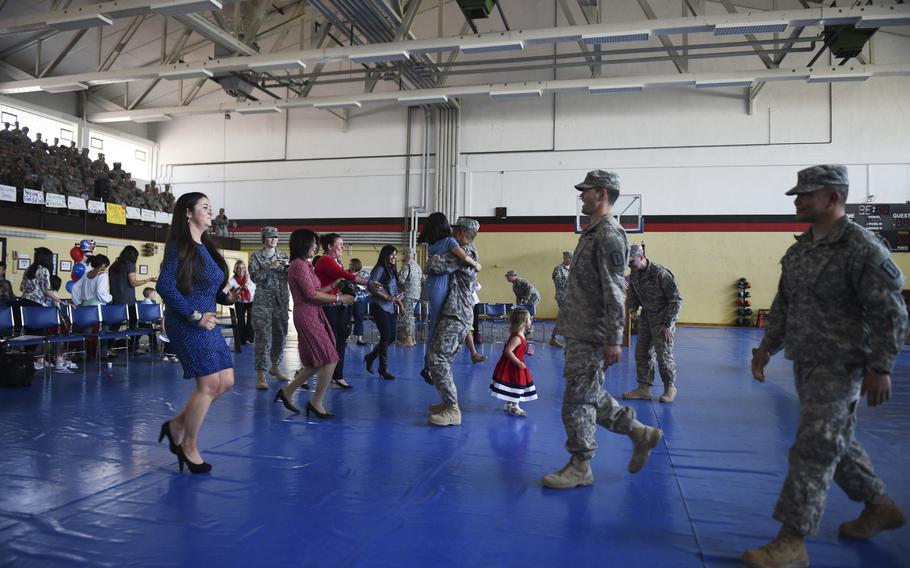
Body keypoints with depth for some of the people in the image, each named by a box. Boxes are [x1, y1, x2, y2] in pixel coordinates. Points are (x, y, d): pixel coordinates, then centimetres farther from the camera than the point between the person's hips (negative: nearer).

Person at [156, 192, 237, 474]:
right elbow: (165, 286, -20)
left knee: (226, 382, 7)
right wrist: (196, 316, -19)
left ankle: (177, 425, 22)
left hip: (207, 323, 9)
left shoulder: (205, 247, 14)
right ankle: (189, 447, 12)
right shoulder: (180, 247, -11)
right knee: (209, 384, -6)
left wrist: (227, 297, 0)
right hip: (187, 325, -9)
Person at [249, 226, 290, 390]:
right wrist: (270, 267, -20)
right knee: (263, 337, -9)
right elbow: (254, 276, -10)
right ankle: (260, 375, -6)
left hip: (281, 301, 4)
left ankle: (275, 367, 27)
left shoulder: (283, 255, 10)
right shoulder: (256, 256, 2)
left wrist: (289, 267, -13)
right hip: (263, 301, -4)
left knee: (281, 335, 9)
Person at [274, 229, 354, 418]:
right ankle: (317, 402, 2)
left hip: (314, 315, 10)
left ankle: (287, 392, 21)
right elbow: (312, 295, -18)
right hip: (307, 316, -10)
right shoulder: (299, 265, -13)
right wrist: (339, 298, -13)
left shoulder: (304, 265, 18)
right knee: (329, 360, -8)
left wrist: (332, 286, 9)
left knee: (316, 363, 13)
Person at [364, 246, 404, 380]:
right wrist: (386, 297, -20)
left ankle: (371, 357, 26)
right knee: (386, 336, -7)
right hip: (381, 307, -8)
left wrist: (399, 302, 8)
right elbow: (371, 286, -18)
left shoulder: (392, 270, 16)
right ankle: (383, 368, 4)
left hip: (392, 308, 8)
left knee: (392, 337, 7)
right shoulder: (380, 269, -8)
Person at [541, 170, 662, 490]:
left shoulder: (609, 235, -15)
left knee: (577, 400, -1)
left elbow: (615, 293, -20)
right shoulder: (592, 233, 17)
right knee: (590, 396, 17)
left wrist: (613, 340, -21)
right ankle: (640, 433, 29)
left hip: (591, 337, -10)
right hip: (578, 332, 10)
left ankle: (579, 467, 13)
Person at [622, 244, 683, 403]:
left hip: (663, 317, -7)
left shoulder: (660, 273, -21)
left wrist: (667, 323, -18)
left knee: (663, 354, -6)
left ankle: (670, 387, 13)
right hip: (646, 316, 7)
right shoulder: (634, 274, 0)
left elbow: (676, 299, -17)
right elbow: (632, 294, 17)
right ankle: (644, 388, 13)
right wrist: (632, 307, -4)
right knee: (641, 353, 5)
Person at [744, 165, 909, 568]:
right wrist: (767, 347, 14)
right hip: (806, 364, 8)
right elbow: (783, 305, 16)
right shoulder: (799, 249, 9)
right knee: (838, 442, 20)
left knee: (813, 451, -7)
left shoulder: (862, 248, -15)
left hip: (839, 366, -8)